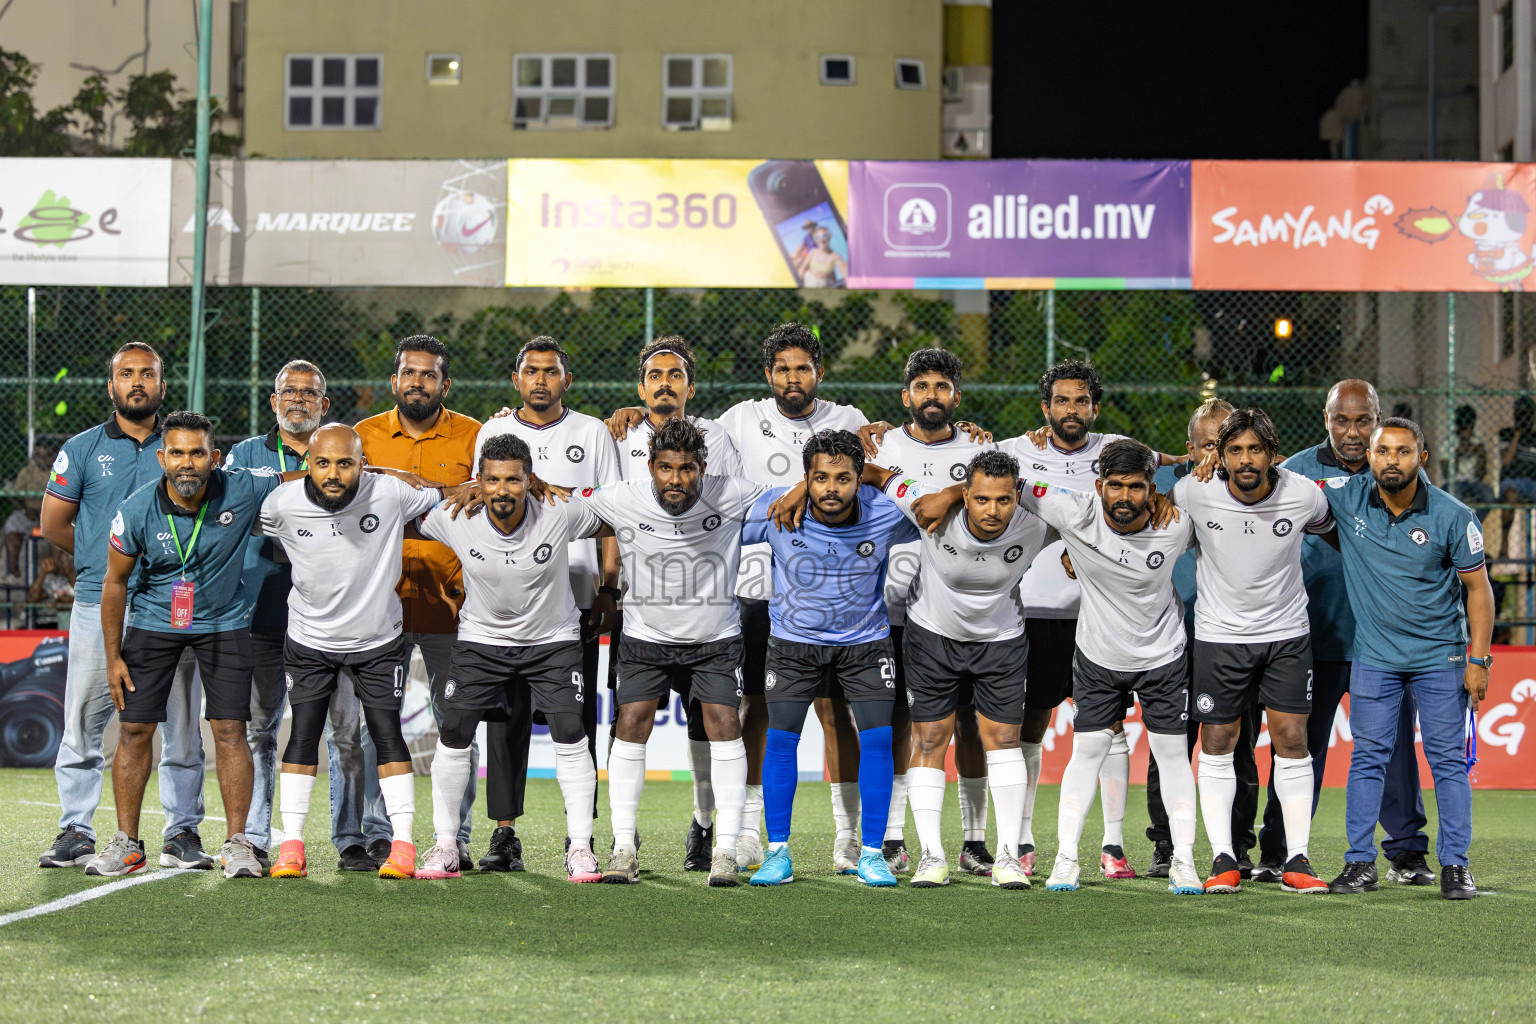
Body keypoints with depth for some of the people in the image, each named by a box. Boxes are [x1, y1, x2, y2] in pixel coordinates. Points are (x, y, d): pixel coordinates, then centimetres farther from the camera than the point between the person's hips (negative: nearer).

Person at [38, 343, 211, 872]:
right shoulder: (82, 450, 9)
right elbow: (54, 526, 10)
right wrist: (108, 556, 11)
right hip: (98, 603, -1)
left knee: (181, 724, 0)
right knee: (84, 724, -1)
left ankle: (183, 833, 7)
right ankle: (76, 833, 5)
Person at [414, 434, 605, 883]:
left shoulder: (561, 514, -22)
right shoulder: (453, 518, -19)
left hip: (553, 639, -1)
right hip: (481, 639, 1)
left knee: (570, 737, -11)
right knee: (453, 735, -6)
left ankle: (580, 848, -1)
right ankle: (445, 846, 7)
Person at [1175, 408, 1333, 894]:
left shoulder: (1303, 495, -13)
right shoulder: (1193, 493, -15)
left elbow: (1327, 525, 11)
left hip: (1287, 633, 0)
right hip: (1218, 633, 0)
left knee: (1292, 739, -2)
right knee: (1217, 743, 1)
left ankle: (1296, 861, 2)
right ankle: (1223, 859, 7)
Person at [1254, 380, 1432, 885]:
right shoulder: (1296, 472, 3)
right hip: (1316, 634, -1)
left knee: (1395, 744, 3)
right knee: (1300, 744, 3)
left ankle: (1406, 852, 12)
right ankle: (1277, 852, 11)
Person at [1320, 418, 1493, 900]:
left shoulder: (1452, 516, -10)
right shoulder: (1346, 497, -6)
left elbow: (1478, 588, -4)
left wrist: (1478, 660, -8)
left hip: (1441, 654, -1)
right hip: (1374, 655, 1)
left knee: (1448, 760, 0)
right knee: (1368, 757, 2)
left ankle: (1455, 864, 6)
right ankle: (1360, 862, 7)